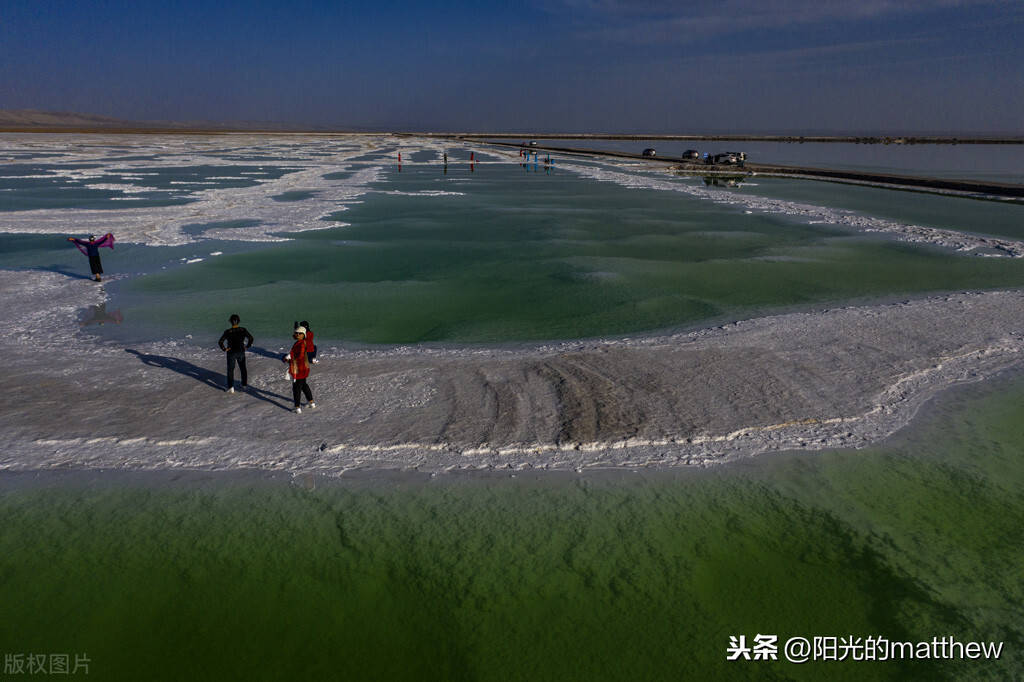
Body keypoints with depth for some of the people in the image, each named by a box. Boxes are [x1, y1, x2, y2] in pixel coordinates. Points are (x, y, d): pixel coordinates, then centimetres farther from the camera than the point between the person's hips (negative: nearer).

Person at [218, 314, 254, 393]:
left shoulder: (227, 332, -14)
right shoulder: (243, 330, -9)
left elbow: (220, 342, -18)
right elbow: (251, 338, -9)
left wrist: (225, 349, -6)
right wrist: (247, 346, 3)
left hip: (231, 353, -2)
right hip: (241, 352, 2)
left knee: (230, 370, 9)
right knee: (243, 368, 22)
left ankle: (231, 387, 1)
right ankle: (244, 384, 34)